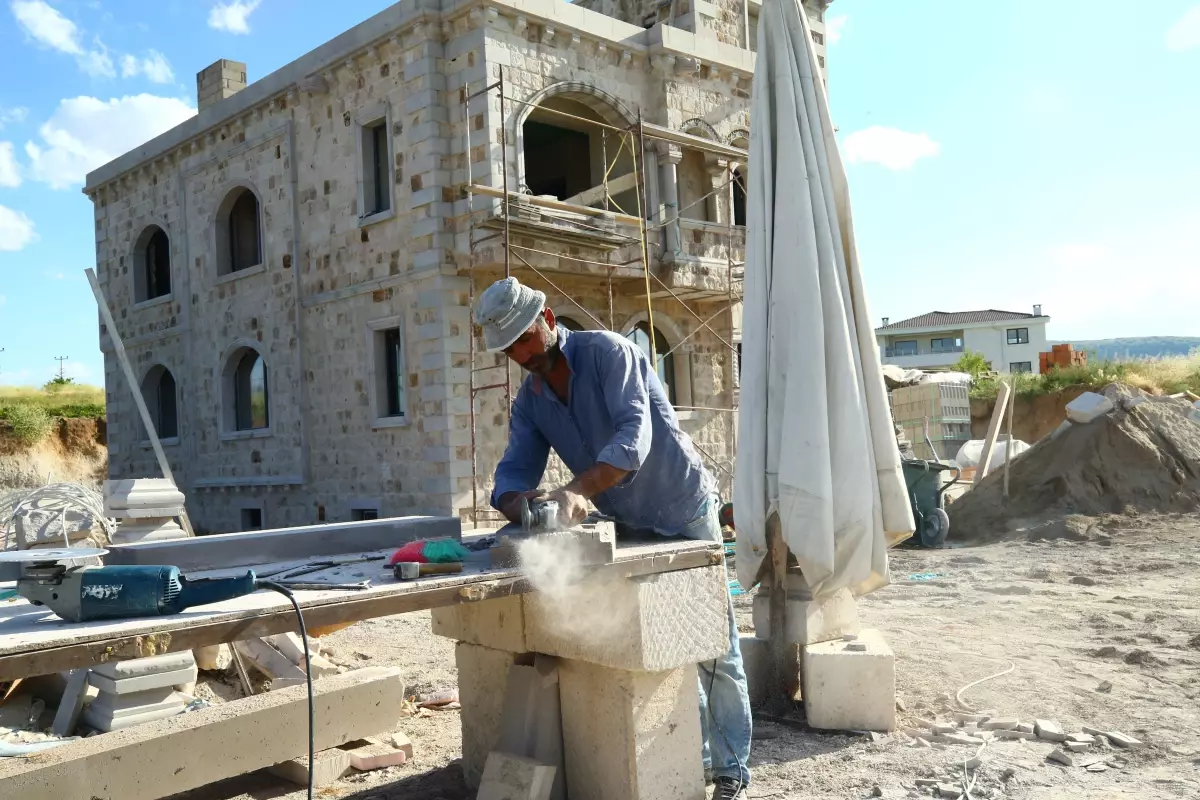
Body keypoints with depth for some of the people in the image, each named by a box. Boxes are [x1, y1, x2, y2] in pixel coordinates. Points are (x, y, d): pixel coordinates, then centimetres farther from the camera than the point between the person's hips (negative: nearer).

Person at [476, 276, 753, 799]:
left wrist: (578, 490, -45)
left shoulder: (606, 352, -18)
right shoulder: (529, 402, 2)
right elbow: (513, 473, -5)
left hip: (684, 510, -6)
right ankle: (694, 755, 23)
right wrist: (519, 504, -30)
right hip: (629, 526, 6)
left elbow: (635, 433, -31)